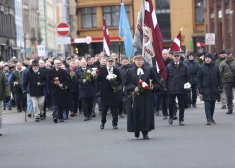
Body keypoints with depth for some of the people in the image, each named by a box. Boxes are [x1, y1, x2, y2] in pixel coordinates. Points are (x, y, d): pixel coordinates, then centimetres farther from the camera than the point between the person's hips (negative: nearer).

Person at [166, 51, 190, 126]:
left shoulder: (184, 67, 6)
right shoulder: (169, 66, 4)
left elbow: (187, 77, 8)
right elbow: (166, 77, 4)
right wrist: (166, 87, -1)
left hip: (181, 89, 1)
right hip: (171, 89, 0)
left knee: (181, 105, 3)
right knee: (170, 104, 1)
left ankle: (181, 120, 10)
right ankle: (171, 117, 26)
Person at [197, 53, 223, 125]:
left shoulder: (216, 67, 5)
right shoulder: (201, 68, 0)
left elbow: (219, 78, 9)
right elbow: (198, 78, 1)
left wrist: (220, 87, 4)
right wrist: (200, 88, -5)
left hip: (214, 89, 3)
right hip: (206, 89, -3)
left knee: (212, 104, 11)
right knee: (207, 104, -9)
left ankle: (211, 118, 23)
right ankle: (209, 119, -12)